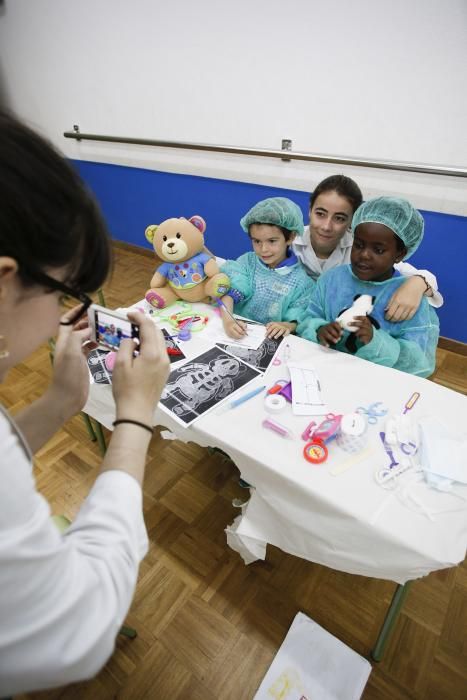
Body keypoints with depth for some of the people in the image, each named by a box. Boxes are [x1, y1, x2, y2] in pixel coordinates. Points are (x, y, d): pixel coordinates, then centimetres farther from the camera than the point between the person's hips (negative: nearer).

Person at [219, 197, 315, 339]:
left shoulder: (301, 280, -3)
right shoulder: (247, 261, 2)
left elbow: (298, 319, -4)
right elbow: (230, 292, -10)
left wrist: (287, 326, -26)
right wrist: (227, 318, -29)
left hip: (269, 339, 0)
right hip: (237, 333, 1)